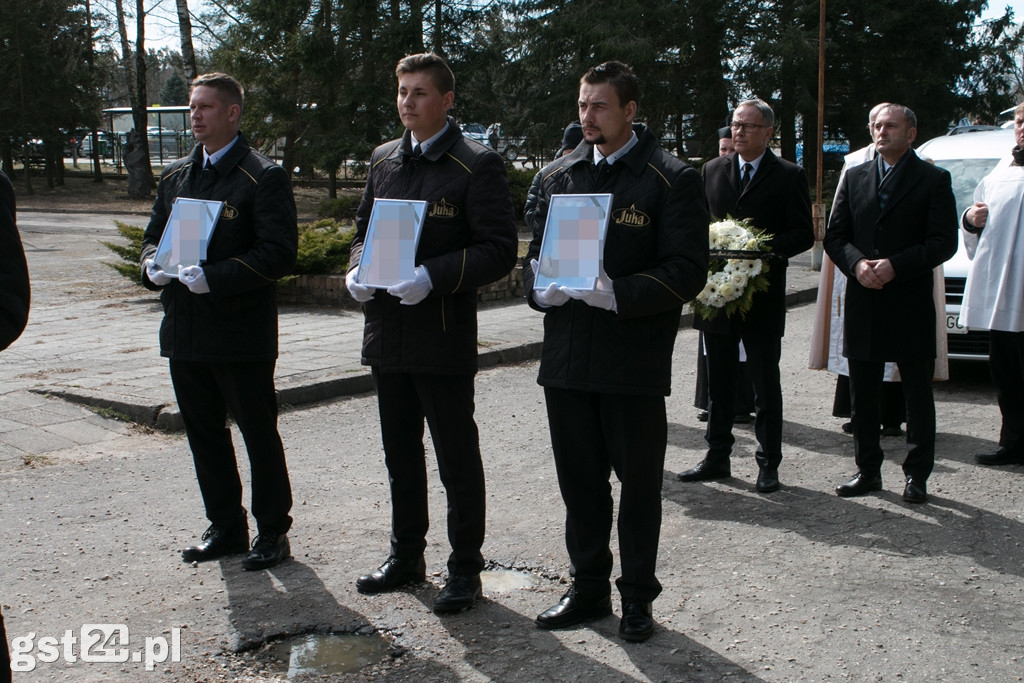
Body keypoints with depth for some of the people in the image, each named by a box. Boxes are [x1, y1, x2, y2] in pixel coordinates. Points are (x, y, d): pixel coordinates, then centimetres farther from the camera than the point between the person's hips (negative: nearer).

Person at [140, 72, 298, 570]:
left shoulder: (263, 177, -7)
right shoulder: (175, 176, 14)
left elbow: (279, 252, -15)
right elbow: (154, 236, 21)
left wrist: (214, 277, -23)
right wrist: (153, 266, -3)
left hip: (241, 334, -7)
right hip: (185, 332, 7)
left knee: (259, 435, 4)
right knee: (204, 434, 14)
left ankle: (273, 532, 17)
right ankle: (225, 528, 27)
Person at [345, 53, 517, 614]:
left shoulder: (477, 165, -8)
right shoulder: (383, 160, 12)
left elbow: (500, 249, -13)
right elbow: (364, 226, 21)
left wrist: (433, 277, -23)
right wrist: (357, 269, 0)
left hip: (444, 336, -6)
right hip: (387, 332, 7)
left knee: (457, 457, 3)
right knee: (400, 452, 17)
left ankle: (464, 568, 16)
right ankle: (406, 555, 32)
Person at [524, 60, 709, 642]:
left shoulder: (672, 179, -4)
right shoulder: (559, 176, 12)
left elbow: (688, 270, -10)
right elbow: (536, 252, 16)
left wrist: (617, 294, -22)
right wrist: (541, 288, -7)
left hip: (635, 360, -4)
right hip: (567, 355, 5)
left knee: (639, 482, 7)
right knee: (579, 479, 12)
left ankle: (638, 596, 22)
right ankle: (589, 587, 27)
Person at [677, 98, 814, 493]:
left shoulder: (788, 176, -2)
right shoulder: (713, 170, 11)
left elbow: (804, 234, -5)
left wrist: (767, 249, -20)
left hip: (762, 298, -4)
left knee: (766, 386, 4)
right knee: (719, 382, 12)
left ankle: (768, 464, 13)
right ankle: (717, 457, 22)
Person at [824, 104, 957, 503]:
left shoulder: (933, 180, 1)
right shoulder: (855, 178, 12)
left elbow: (944, 242, -7)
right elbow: (834, 236, 8)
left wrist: (895, 266, -18)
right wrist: (857, 263, -12)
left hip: (910, 305, -3)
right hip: (862, 304, 4)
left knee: (917, 396, 4)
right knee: (863, 395, 9)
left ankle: (917, 475, 14)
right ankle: (867, 471, 20)